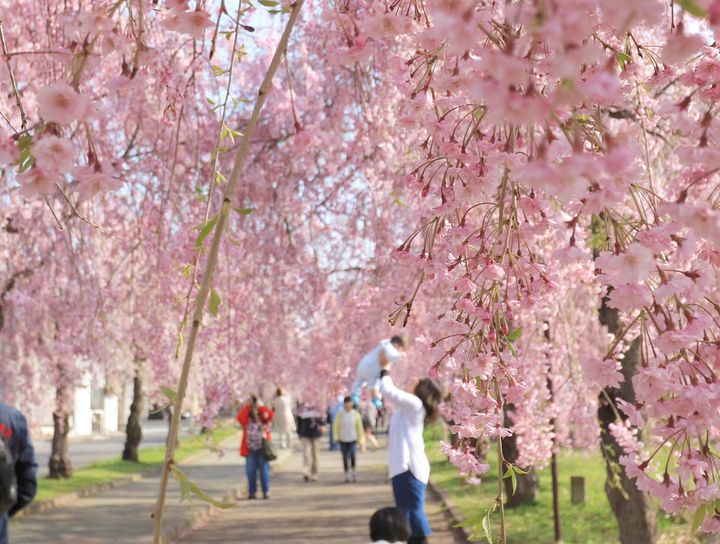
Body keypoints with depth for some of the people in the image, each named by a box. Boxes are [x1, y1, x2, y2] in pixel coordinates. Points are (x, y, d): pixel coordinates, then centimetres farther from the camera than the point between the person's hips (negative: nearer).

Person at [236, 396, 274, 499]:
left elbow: (270, 414, -15)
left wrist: (259, 407, -10)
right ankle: (252, 492, 10)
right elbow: (239, 418, -17)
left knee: (264, 470, 0)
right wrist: (248, 407, -13)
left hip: (262, 448, -1)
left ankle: (266, 492, 5)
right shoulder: (246, 419, 2)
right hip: (250, 449, 1)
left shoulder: (263, 417, 3)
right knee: (251, 471, 2)